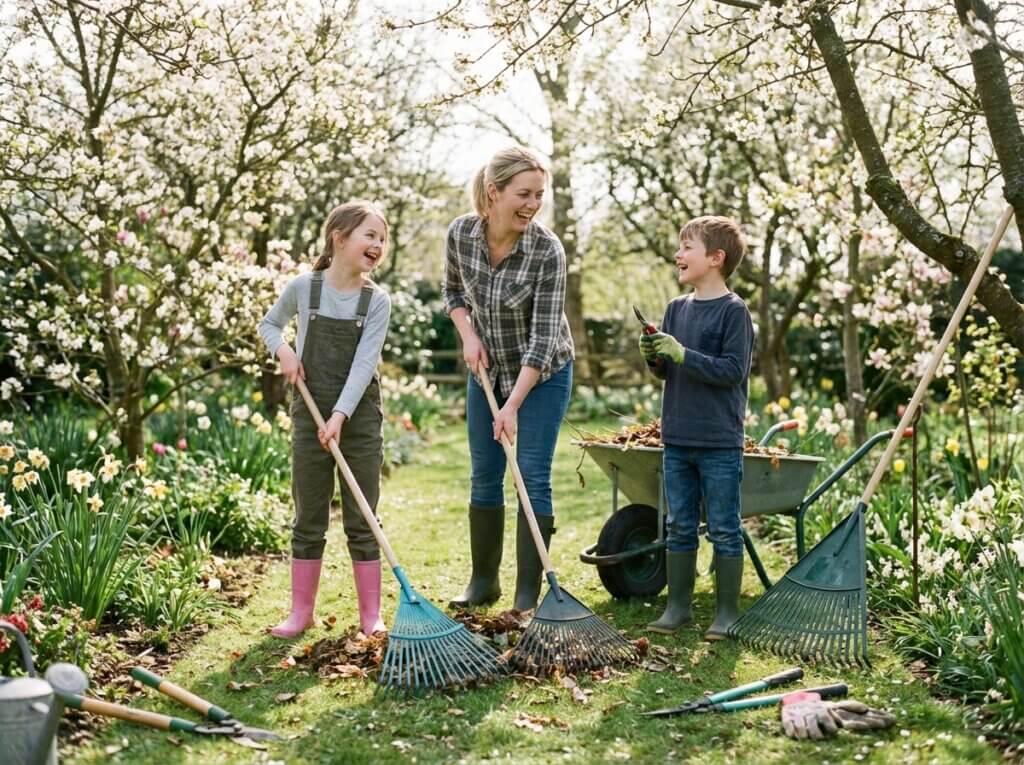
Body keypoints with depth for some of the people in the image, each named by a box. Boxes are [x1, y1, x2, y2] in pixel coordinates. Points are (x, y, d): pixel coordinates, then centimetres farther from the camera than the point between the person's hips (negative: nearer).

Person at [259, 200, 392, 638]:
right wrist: (283, 350, -6)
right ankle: (301, 612, 16)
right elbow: (269, 324, 15)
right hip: (310, 414, 1)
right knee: (308, 520, 8)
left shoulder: (377, 301, -5)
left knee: (361, 521, 5)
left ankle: (371, 615, 13)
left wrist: (340, 415, -24)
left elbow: (364, 364, -14)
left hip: (359, 417, -1)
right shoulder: (304, 288, -3)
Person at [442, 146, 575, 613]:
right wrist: (468, 335, -11)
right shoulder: (461, 234, -14)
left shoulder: (547, 251, -26)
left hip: (542, 371, -4)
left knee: (533, 478, -5)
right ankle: (483, 582, 22)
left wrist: (513, 405, -31)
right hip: (488, 368, 4)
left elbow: (544, 336, -27)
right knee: (484, 475, 9)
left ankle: (528, 593, 3)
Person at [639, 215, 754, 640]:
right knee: (679, 527, 12)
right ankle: (678, 605, 22)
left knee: (724, 529, 3)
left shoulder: (734, 311, -9)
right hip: (677, 438, 6)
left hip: (720, 444, -6)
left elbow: (732, 371, -17)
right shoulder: (676, 309, 10)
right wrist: (654, 357, -5)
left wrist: (683, 354, -22)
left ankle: (727, 611, 13)